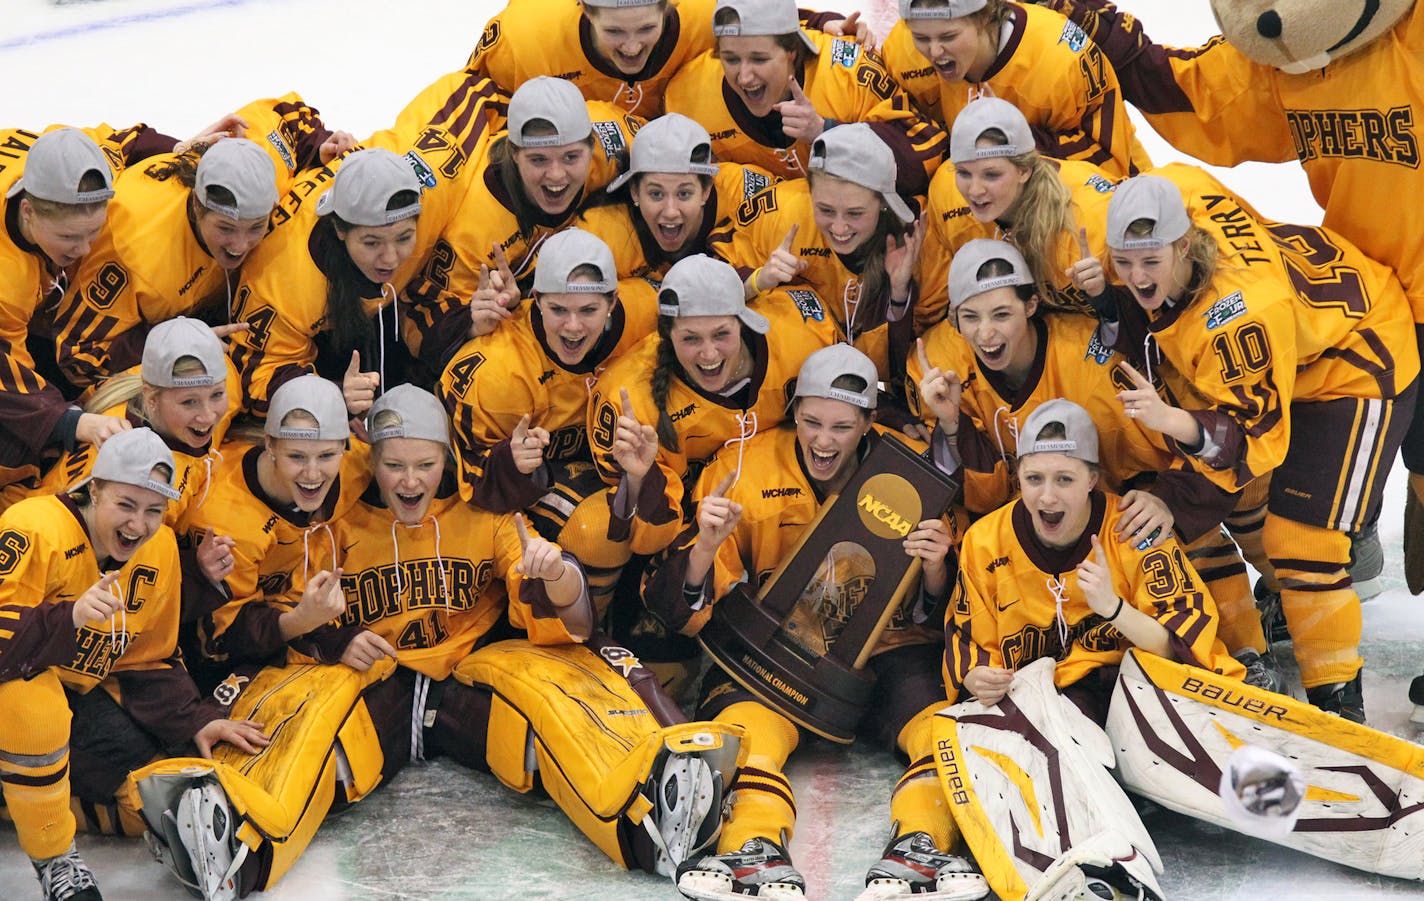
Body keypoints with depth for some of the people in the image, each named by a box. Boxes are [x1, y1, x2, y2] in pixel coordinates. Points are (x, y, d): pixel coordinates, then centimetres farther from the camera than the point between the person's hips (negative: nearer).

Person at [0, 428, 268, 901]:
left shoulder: (159, 549, -3)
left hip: (80, 691, 7)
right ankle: (52, 856, -18)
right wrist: (69, 618, -48)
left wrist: (195, 720, -8)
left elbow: (149, 662, 6)